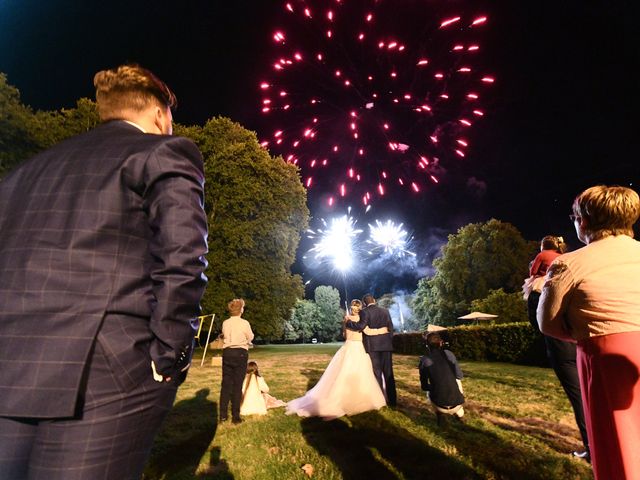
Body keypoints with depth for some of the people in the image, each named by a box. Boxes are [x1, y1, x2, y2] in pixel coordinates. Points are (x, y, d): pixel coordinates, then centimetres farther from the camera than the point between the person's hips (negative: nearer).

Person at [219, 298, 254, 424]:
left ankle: (223, 415, 18)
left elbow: (225, 337, 13)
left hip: (227, 352, 4)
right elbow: (250, 338, 2)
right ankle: (235, 416, 10)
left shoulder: (225, 323, 1)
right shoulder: (244, 323, -11)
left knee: (226, 383, 11)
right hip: (240, 353, -4)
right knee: (237, 385, 3)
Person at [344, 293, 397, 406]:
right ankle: (392, 400, 16)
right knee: (388, 373, 10)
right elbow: (390, 328, 8)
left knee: (376, 373, 5)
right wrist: (390, 342, 16)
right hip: (386, 344, 4)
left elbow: (361, 326, -20)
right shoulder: (385, 311, 7)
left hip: (373, 345, -4)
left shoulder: (365, 312, -8)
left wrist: (348, 322, -6)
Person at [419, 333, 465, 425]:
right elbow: (459, 376, 12)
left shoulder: (424, 360, -1)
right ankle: (458, 412, 36)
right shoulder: (449, 354, 1)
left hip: (439, 404, -1)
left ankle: (440, 414, 17)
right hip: (457, 403, 1)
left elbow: (424, 387, 6)